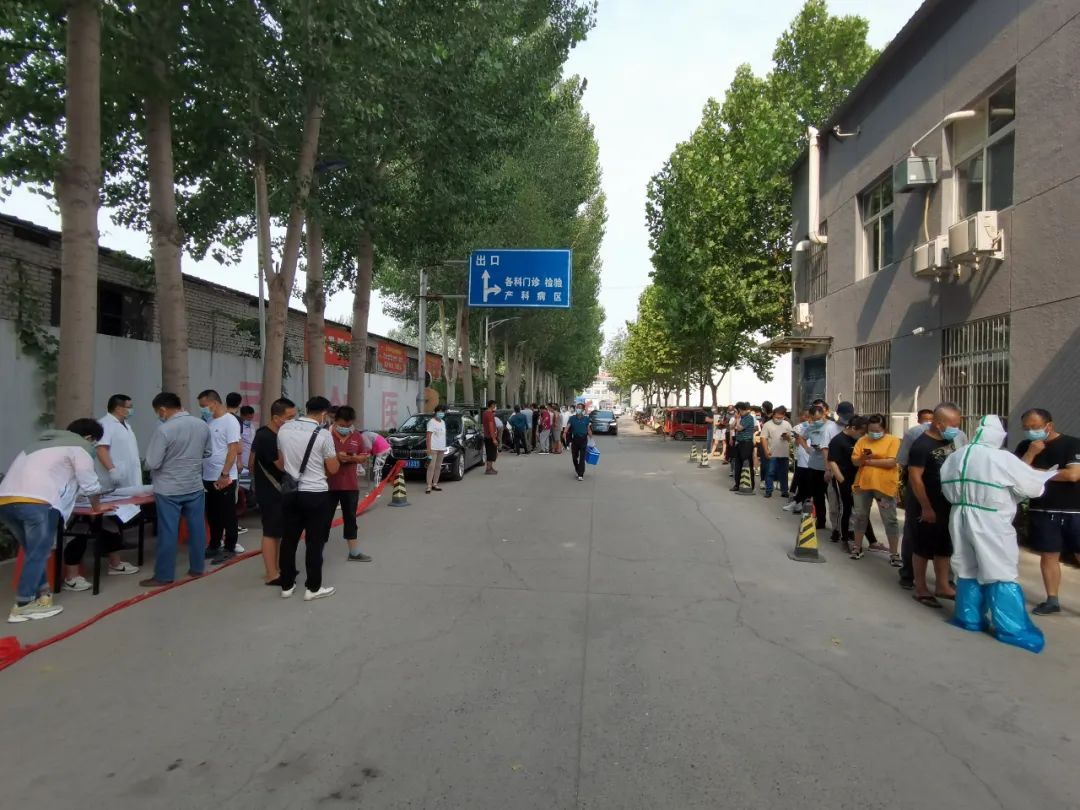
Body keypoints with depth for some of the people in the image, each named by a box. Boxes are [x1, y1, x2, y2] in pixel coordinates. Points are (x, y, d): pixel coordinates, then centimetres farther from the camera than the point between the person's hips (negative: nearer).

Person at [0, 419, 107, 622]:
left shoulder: (45, 439, 33)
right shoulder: (80, 446, 10)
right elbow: (89, 483, 12)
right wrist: (96, 506, 29)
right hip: (36, 502, -8)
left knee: (33, 552, 19)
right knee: (38, 554, 2)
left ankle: (41, 595, 22)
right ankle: (22, 606, 4)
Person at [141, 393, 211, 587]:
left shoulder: (164, 430, -19)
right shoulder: (202, 425, -1)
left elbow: (153, 463, -15)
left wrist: (168, 457, 4)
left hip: (169, 490, -5)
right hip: (195, 486, 5)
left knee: (168, 532, 2)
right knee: (197, 528, 12)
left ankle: (163, 576, 10)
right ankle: (197, 568, 22)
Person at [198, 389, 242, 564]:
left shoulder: (230, 421, -11)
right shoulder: (208, 421, 11)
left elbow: (233, 449, -16)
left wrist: (224, 475, -20)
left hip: (224, 478, -7)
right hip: (208, 477, 7)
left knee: (227, 515, 2)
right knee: (212, 515, 16)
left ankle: (229, 549, 11)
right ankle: (214, 546, 27)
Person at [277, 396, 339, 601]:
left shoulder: (284, 429, 1)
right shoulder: (323, 435, -13)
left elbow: (282, 460, 13)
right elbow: (333, 469, -6)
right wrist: (335, 458, 13)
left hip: (290, 492, 5)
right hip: (315, 494, -4)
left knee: (288, 540, 13)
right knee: (314, 542, 5)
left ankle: (287, 585, 21)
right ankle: (313, 588, 11)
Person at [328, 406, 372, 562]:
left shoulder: (357, 437, 6)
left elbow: (364, 456, 11)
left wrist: (354, 458, -10)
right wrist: (336, 457, -23)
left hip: (351, 485, 5)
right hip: (329, 485, -5)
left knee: (350, 519, 14)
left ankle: (354, 552, 23)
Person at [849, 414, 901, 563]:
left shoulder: (893, 440, -5)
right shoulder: (862, 440, 7)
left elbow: (891, 462, -15)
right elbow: (854, 461, 3)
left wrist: (869, 461, -12)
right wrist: (862, 458, -19)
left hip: (885, 485, -4)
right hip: (863, 484, 4)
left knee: (890, 520, 3)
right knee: (860, 516, 13)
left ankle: (894, 553, 13)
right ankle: (857, 547, 27)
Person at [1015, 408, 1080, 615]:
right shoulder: (1025, 447, 6)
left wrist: (1039, 473, -8)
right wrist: (1031, 453, -14)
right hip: (1042, 511, 4)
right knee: (1048, 555, 8)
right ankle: (1052, 600, 17)